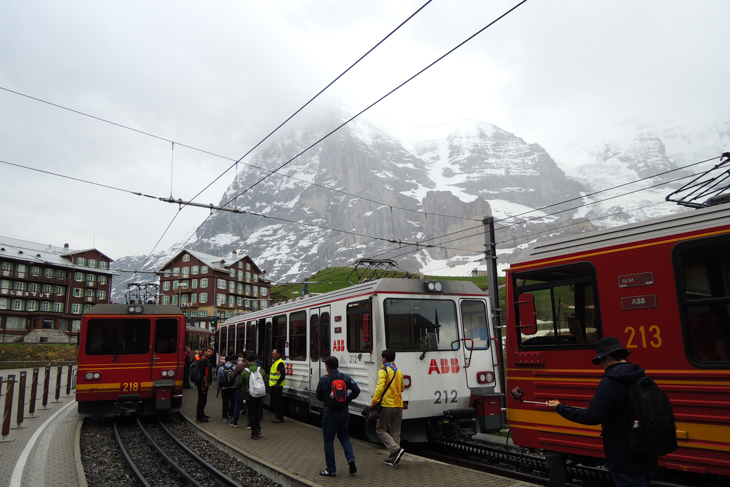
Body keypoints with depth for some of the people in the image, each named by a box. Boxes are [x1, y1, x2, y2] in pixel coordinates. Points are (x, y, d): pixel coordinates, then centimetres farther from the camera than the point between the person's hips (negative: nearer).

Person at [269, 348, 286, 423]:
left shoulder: (280, 363, -16)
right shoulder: (274, 363, 16)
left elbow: (283, 375, -22)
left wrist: (277, 383, -20)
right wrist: (272, 382, 16)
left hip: (278, 386, -10)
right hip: (273, 385, 10)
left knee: (278, 402, -6)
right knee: (274, 402, 14)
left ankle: (280, 418, 0)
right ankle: (276, 416, 23)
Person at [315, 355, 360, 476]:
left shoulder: (323, 379, -10)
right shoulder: (346, 377, -1)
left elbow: (319, 396, -1)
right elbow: (356, 390, -5)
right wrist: (347, 400, 8)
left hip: (329, 413, -4)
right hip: (344, 412, 4)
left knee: (328, 441, 7)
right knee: (344, 436, 22)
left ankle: (331, 469, 13)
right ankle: (351, 459, 4)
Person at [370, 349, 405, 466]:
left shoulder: (383, 370, -8)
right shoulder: (399, 371, 15)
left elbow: (380, 387, -20)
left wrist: (374, 402, -14)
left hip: (387, 405, -7)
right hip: (399, 405, 7)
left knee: (381, 429, 4)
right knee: (395, 431, 10)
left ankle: (396, 449, -12)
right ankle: (392, 459, 12)